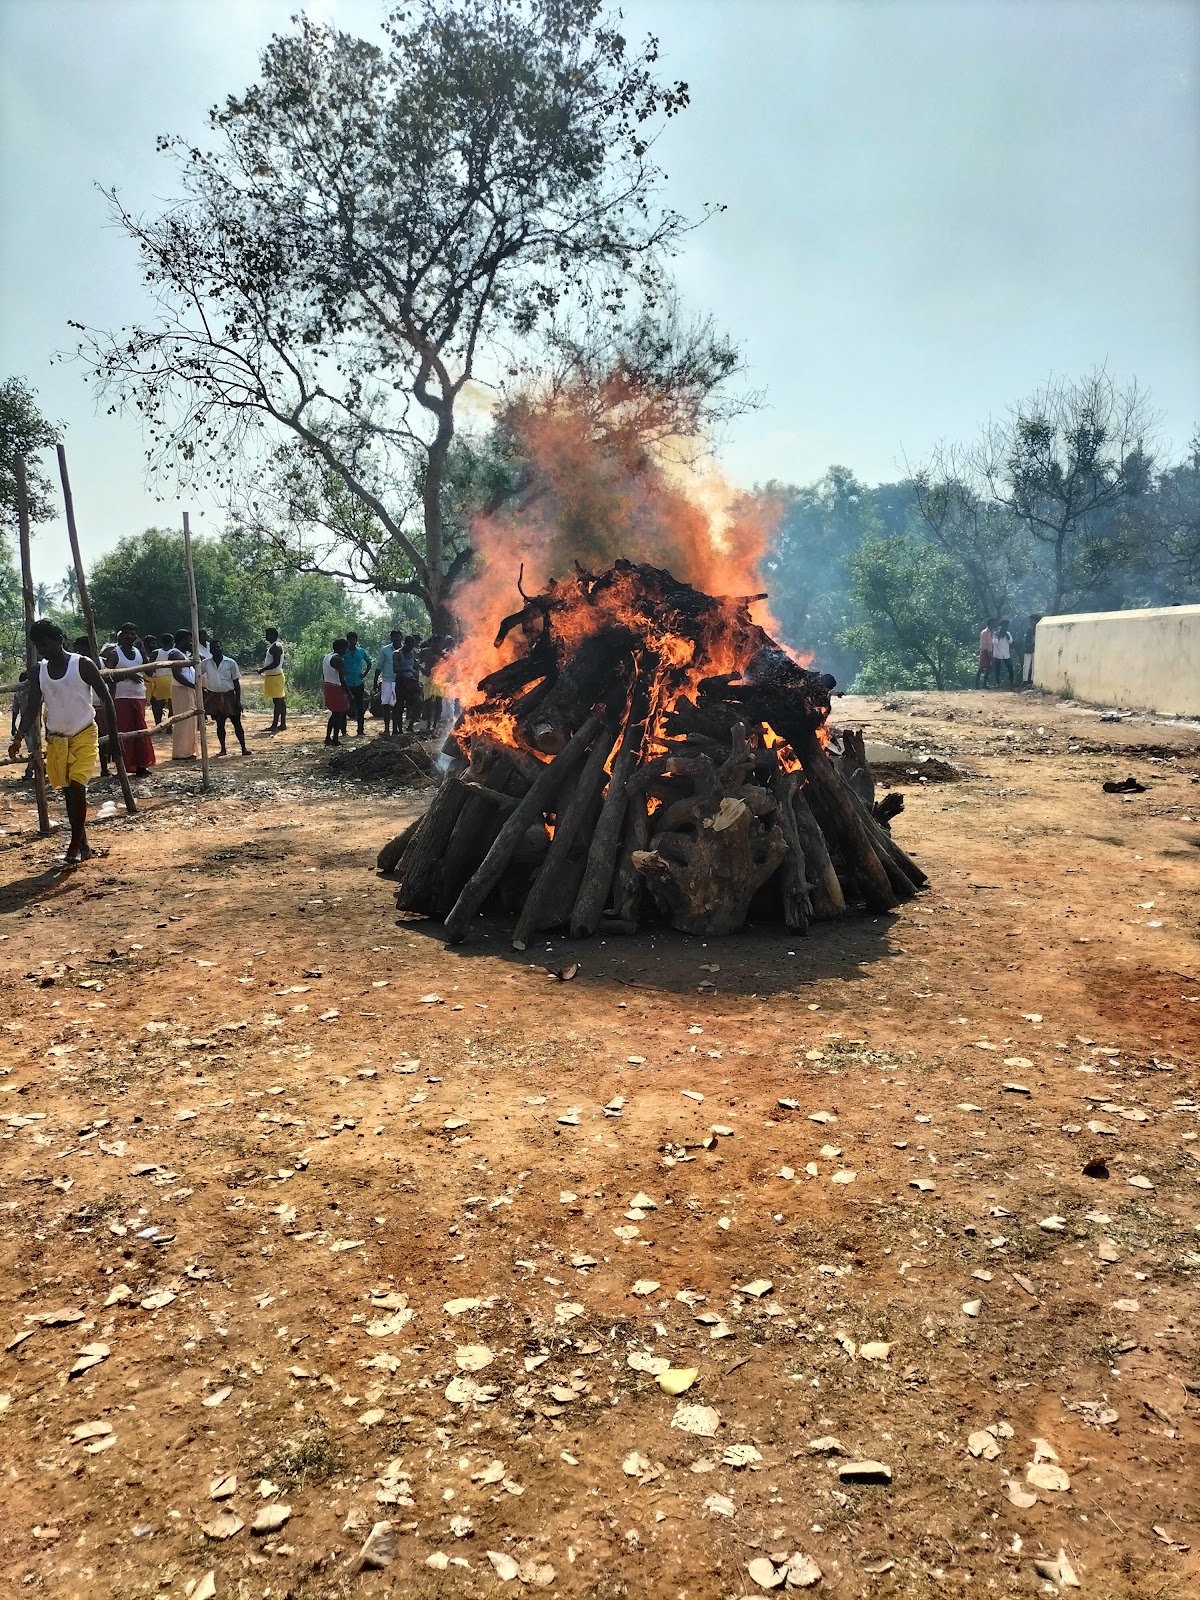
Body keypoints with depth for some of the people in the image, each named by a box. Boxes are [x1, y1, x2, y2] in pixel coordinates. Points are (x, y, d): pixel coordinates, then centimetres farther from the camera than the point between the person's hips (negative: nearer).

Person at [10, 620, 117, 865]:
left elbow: (106, 698, -7)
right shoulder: (39, 671, 3)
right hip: (56, 739, 5)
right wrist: (18, 739, -9)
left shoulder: (83, 665, -10)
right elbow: (33, 708, 3)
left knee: (77, 787, -15)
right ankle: (83, 844, 19)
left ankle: (75, 845, -5)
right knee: (68, 792, 9)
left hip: (84, 736, -5)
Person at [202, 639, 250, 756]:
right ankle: (223, 749, 15)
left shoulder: (230, 663, -4)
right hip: (214, 697, 2)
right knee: (220, 724, 8)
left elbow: (236, 683, -2)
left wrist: (238, 700, -6)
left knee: (237, 722, 0)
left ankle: (243, 748, 3)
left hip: (229, 696, -2)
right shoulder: (206, 663, 0)